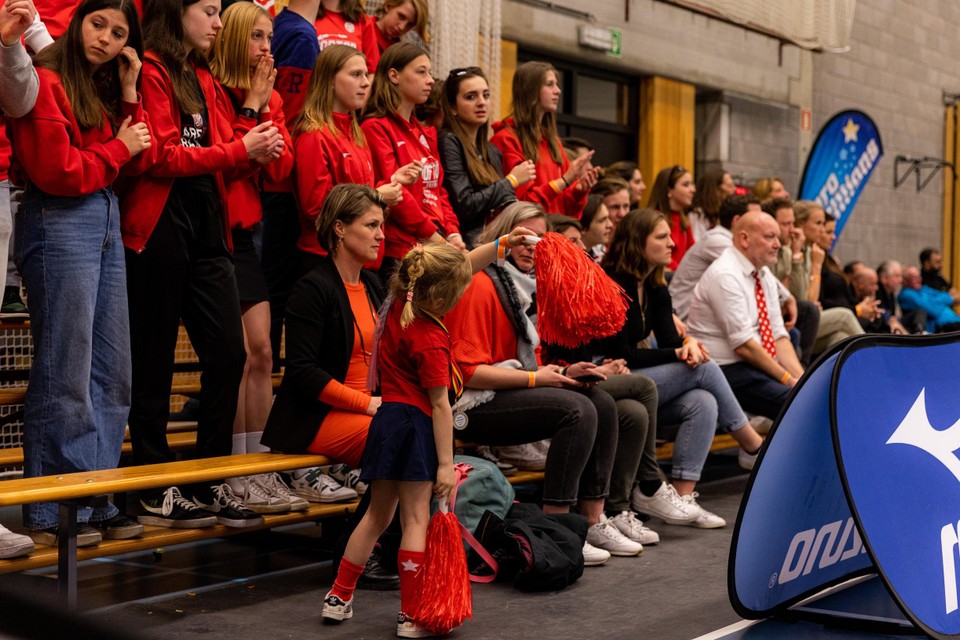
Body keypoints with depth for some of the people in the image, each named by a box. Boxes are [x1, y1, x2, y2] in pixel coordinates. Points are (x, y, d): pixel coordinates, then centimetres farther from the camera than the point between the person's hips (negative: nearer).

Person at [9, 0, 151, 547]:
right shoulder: (47, 83, -7)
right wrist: (118, 150, -2)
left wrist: (130, 95, 6)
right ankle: (51, 512, 2)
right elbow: (55, 172, -15)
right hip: (60, 222, -9)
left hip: (107, 223, 9)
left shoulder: (107, 89, 19)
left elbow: (139, 161, 12)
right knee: (66, 374, -7)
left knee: (112, 372, 9)